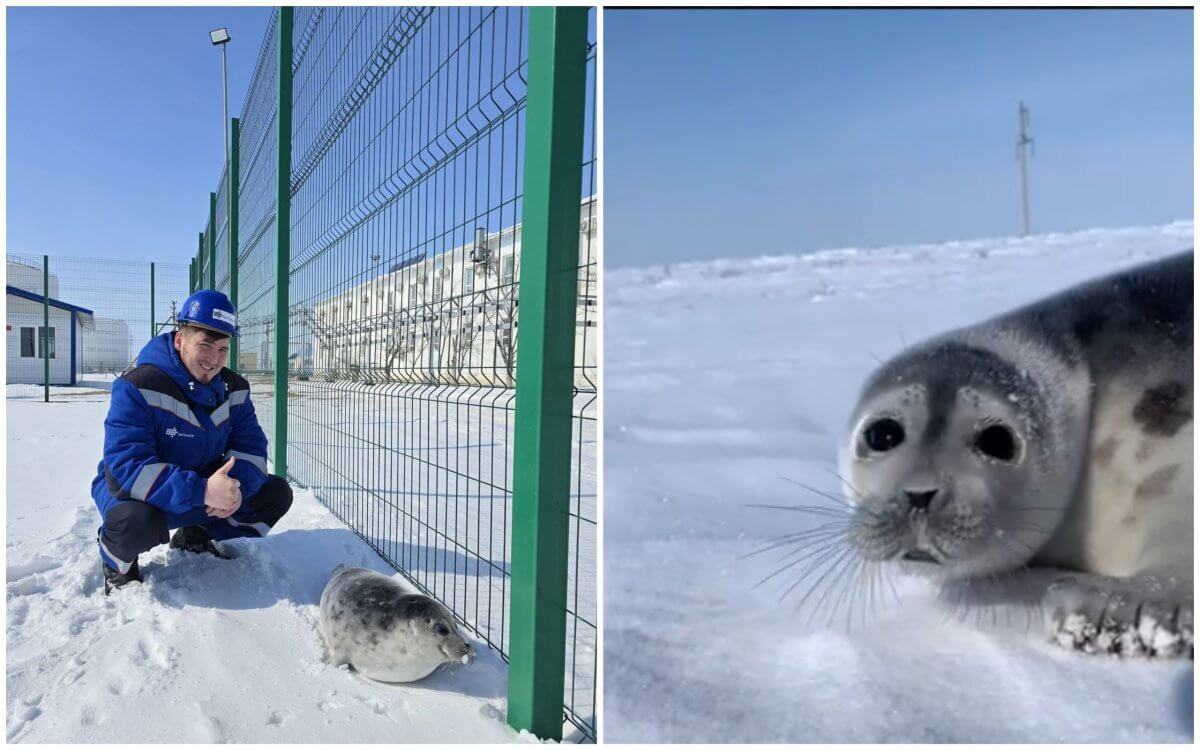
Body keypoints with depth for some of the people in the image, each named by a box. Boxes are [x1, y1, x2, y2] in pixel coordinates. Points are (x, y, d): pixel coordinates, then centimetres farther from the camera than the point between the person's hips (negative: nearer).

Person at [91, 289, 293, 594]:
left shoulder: (234, 387, -5)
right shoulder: (138, 386, -24)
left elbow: (250, 446, -6)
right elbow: (126, 466, -33)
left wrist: (237, 487, -30)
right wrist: (202, 491, -43)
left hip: (203, 489, 6)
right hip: (133, 491, -6)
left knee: (277, 492, -5)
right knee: (141, 521, -40)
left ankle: (195, 537, 14)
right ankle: (116, 557, -1)